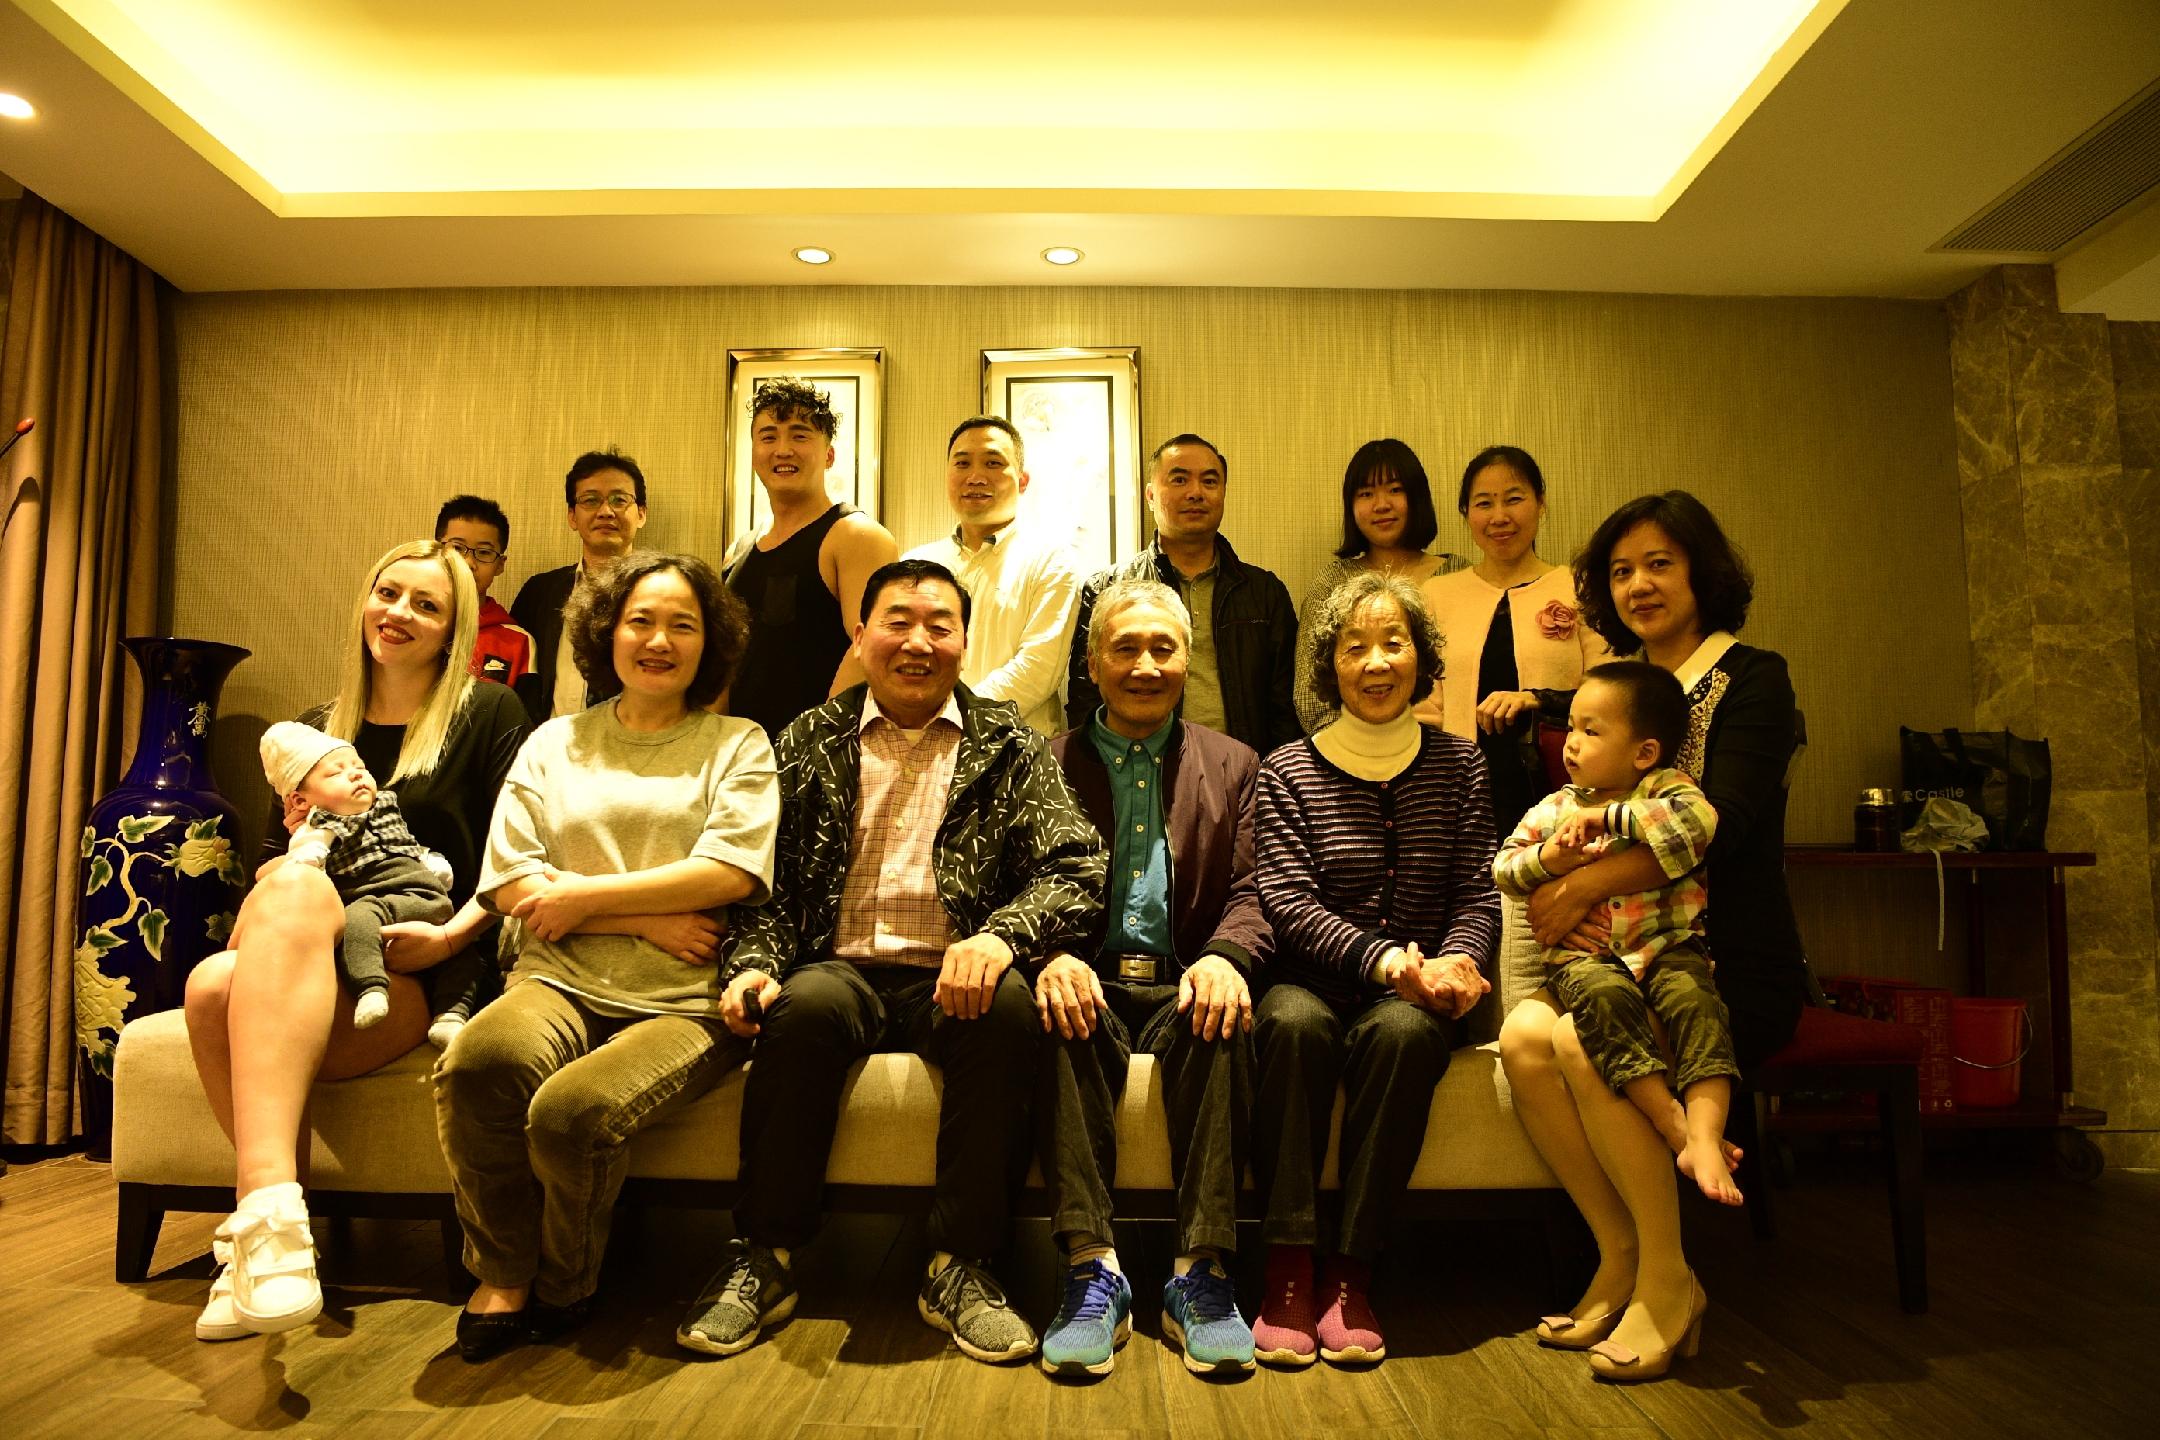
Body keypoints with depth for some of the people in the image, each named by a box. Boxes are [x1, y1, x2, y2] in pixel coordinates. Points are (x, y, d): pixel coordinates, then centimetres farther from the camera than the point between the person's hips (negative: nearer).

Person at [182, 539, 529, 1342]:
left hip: (430, 973, -4)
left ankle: (264, 1213, -40)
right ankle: (274, 1216, -24)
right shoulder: (315, 731, 23)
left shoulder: (488, 716, 9)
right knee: (214, 984, -31)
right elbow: (268, 865, 24)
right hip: (307, 966, 4)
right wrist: (300, 836, 1)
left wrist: (451, 935, -14)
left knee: (294, 889, -35)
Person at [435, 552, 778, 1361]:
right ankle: (503, 1278, -5)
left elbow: (731, 873, -4)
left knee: (573, 1110, -31)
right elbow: (511, 882, 6)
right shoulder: (554, 743, 18)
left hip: (685, 1001, -2)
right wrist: (647, 919, -6)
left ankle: (560, 1293, 3)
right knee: (479, 1061, -32)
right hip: (562, 984, 2)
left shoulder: (737, 745, 12)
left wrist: (584, 896, -5)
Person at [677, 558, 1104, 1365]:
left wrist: (1000, 937, -21)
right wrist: (753, 963, -10)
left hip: (953, 977, 0)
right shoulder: (811, 742, 14)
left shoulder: (1008, 746, 10)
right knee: (805, 1005, -32)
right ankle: (764, 1259, -15)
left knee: (1009, 1003, -33)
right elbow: (765, 880, 11)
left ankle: (961, 1267, -18)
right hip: (844, 969, 1)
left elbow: (1077, 867, -2)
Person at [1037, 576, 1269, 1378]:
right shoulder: (1049, 765, 14)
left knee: (1223, 1022, -33)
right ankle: (1091, 1269, -31)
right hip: (1090, 981, 0)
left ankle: (1202, 1274, -30)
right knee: (1062, 1017, -34)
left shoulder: (1234, 768, 17)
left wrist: (1226, 956, -18)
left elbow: (1252, 893, 6)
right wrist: (1050, 956, -20)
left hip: (1183, 984, 1)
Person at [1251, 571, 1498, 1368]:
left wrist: (1454, 961, -16)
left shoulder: (1457, 765, 11)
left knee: (1402, 1031, -32)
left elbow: (1479, 894, 6)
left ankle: (1351, 1271, -22)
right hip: (1312, 979, -1)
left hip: (1415, 995, 1)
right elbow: (1288, 900, -7)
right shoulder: (1287, 772, 4)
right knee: (1295, 1023, -34)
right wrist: (1381, 958, -22)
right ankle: (1289, 1265, -26)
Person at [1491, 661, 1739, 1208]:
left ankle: (1706, 1138, -35)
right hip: (1586, 957, 1)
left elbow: (1697, 821, -20)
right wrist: (1544, 860, -8)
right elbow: (1503, 866, 14)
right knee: (1605, 996, -32)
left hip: (1666, 949, -1)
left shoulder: (1664, 790, 4)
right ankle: (1674, 1124, -33)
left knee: (1695, 1000, -31)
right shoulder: (1556, 807, 14)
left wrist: (1607, 816, -19)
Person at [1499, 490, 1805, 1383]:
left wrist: (1583, 889, -21)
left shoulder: (1751, 679, -3)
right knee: (1522, 1036, -24)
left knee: (1584, 1041, -30)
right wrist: (1559, 894, -12)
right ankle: (1618, 1258, -7)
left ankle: (1668, 1282, -13)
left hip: (1731, 970, -5)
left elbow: (1714, 827, -17)